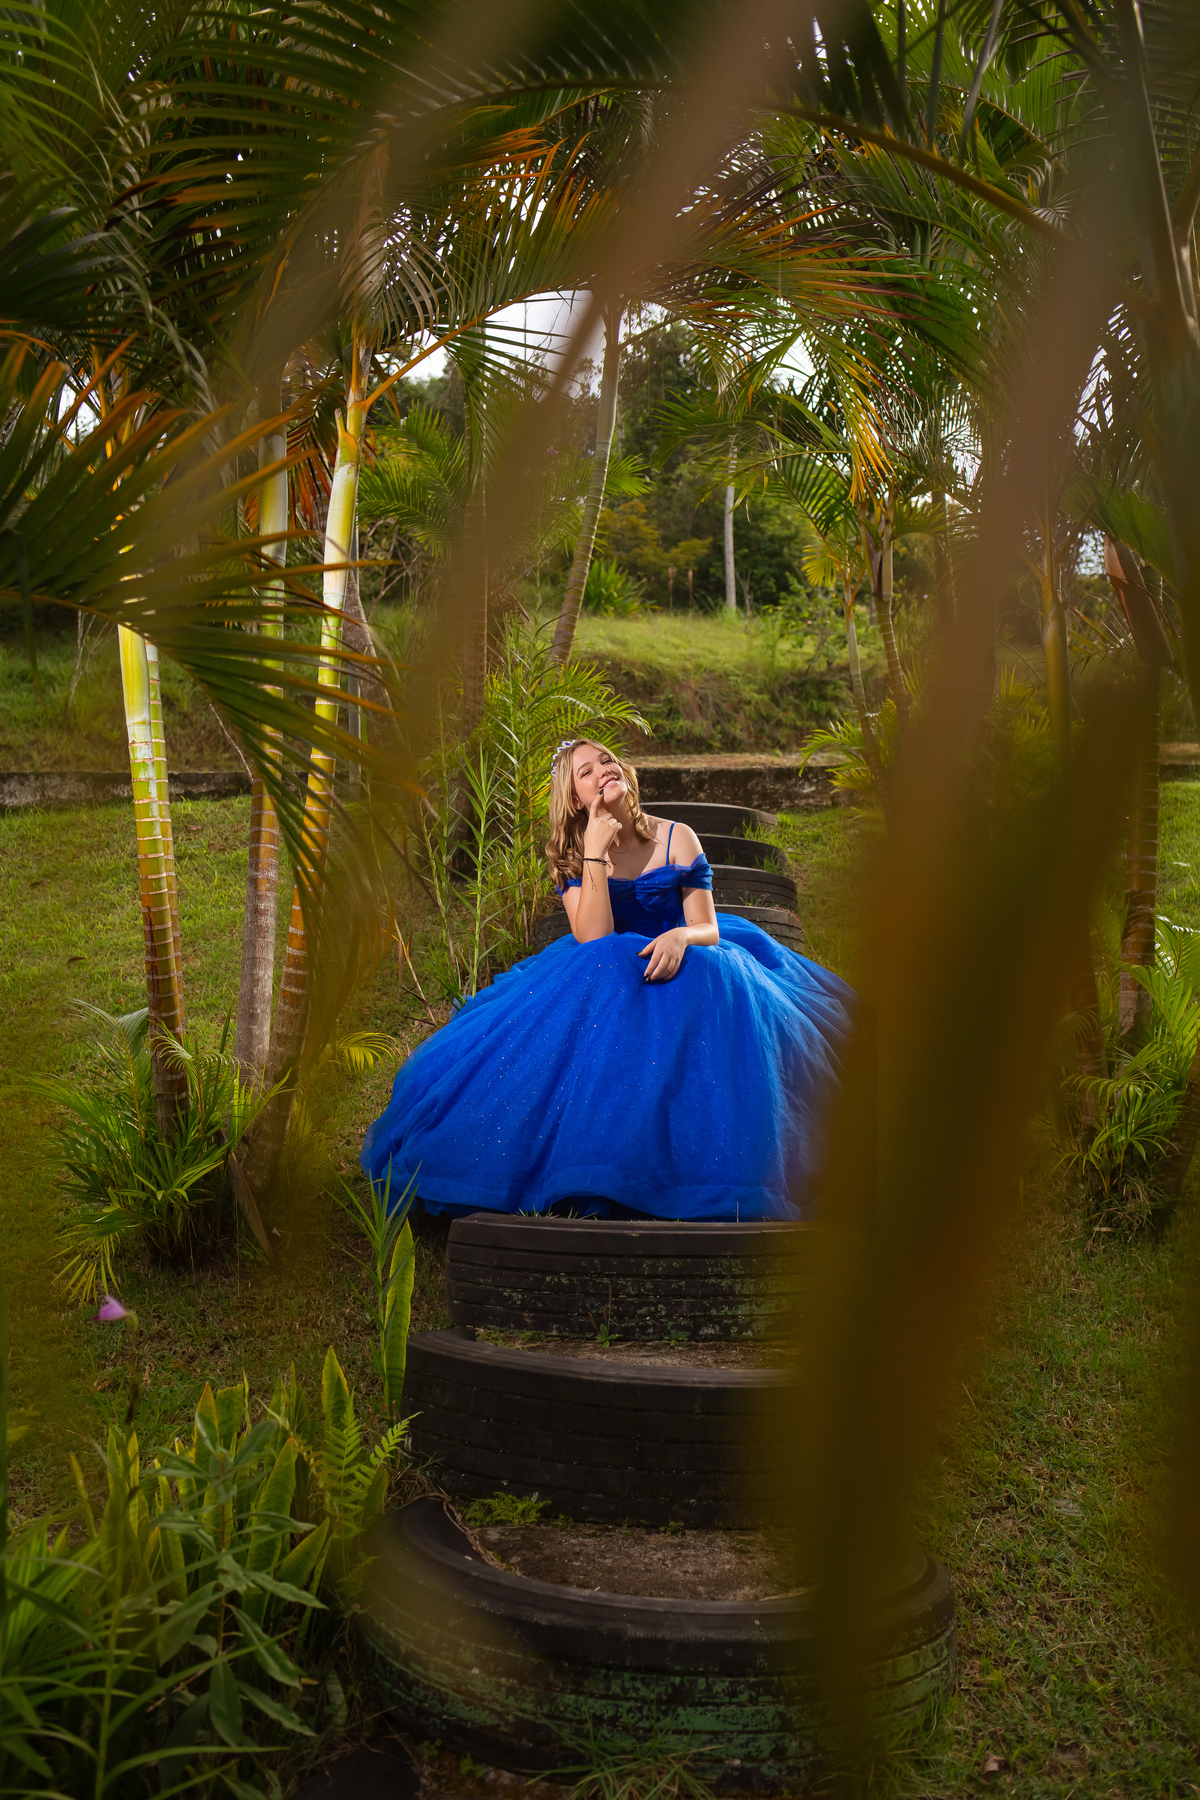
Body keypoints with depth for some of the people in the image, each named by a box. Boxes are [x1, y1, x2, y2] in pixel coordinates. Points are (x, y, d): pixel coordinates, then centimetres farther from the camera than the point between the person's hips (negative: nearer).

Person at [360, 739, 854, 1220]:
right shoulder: (570, 856, 0)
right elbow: (592, 939, -16)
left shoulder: (677, 839, -1)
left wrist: (681, 936, -30)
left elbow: (708, 928, -5)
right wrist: (595, 853, -19)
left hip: (676, 965, -1)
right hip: (602, 978, 1)